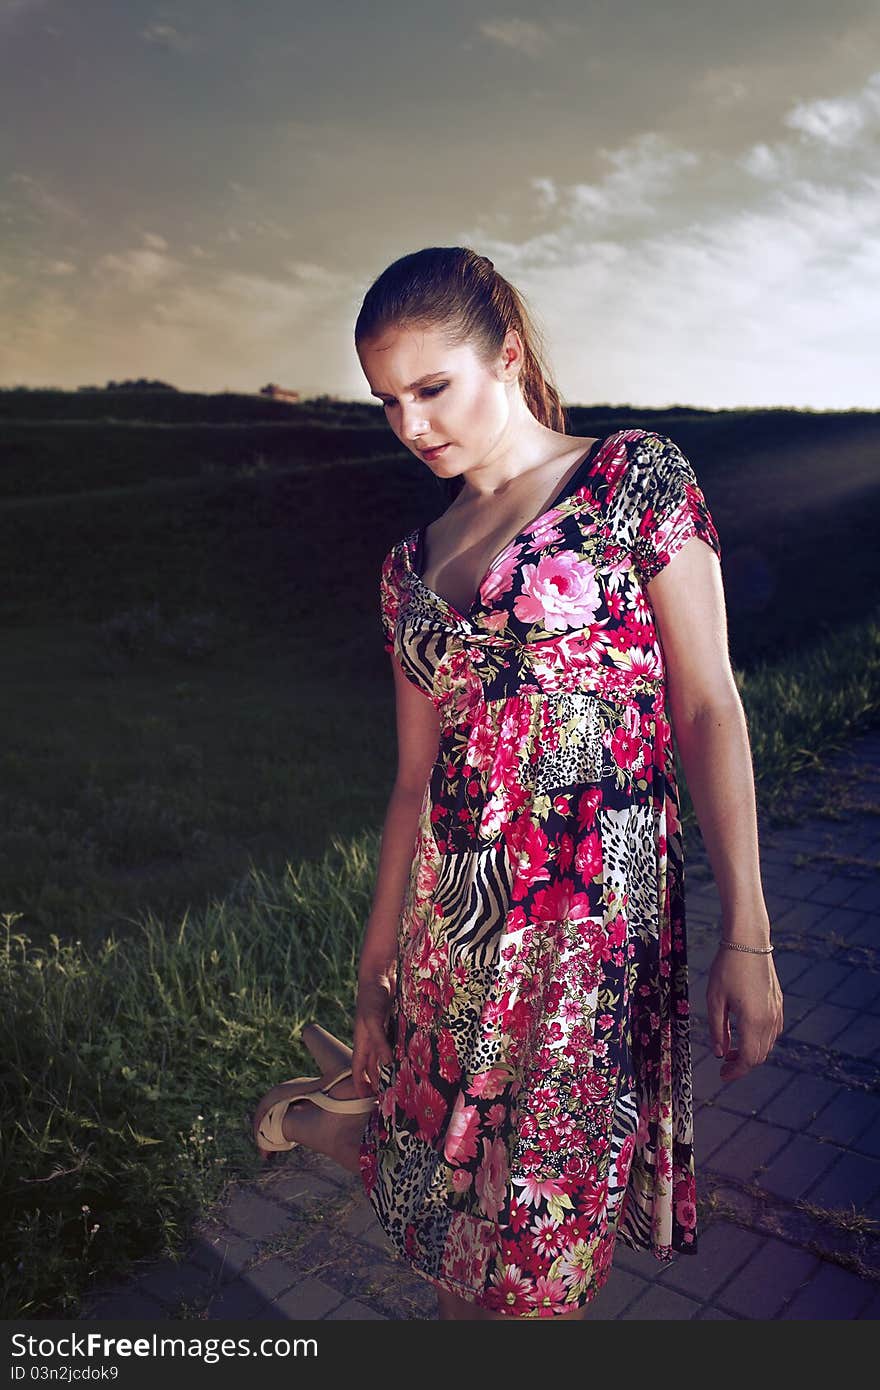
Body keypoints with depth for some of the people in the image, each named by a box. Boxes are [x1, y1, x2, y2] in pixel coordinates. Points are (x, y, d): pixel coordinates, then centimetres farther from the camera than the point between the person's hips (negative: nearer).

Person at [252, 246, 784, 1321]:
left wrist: (746, 938, -11)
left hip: (604, 922, -3)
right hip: (451, 931, 4)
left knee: (537, 1247, 9)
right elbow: (417, 777, 12)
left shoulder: (636, 477, -3)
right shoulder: (413, 564, 10)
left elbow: (707, 708, -7)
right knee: (471, 1242, 12)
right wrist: (374, 978, 13)